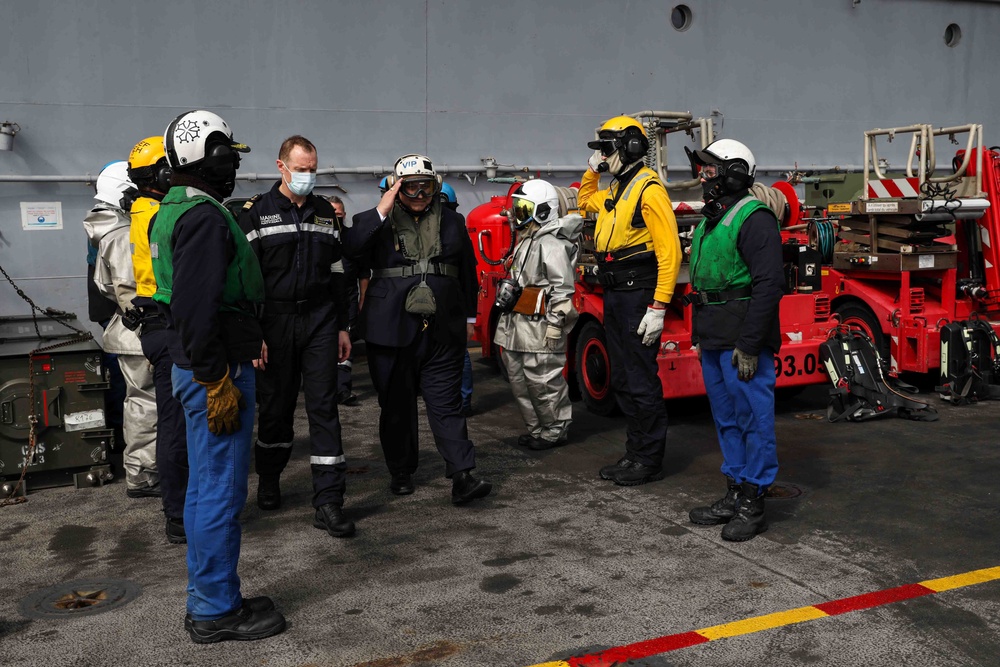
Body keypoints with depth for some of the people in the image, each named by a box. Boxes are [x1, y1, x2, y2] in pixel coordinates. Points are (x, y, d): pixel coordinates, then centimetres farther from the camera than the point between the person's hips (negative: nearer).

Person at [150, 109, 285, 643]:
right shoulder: (204, 217, -18)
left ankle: (207, 599, 29)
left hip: (198, 366, 11)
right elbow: (196, 310, -25)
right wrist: (217, 381, -22)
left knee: (206, 487, 17)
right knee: (220, 489, -2)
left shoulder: (174, 210, 15)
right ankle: (216, 611, 9)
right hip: (215, 372, -11)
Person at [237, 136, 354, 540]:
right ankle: (269, 481, 33)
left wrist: (342, 327, 11)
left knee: (324, 407, -3)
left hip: (320, 322, 3)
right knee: (275, 405, 8)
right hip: (275, 322, -2)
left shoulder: (326, 214, 11)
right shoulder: (257, 213, -1)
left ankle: (328, 503, -2)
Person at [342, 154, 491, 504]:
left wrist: (469, 317, 18)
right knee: (396, 405, 9)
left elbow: (467, 273, 18)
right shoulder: (380, 222, 2)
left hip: (443, 331, 1)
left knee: (447, 403, -2)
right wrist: (380, 211, -20)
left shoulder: (452, 222, 11)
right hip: (391, 329, -1)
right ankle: (401, 472, 24)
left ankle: (462, 478, -4)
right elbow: (349, 249, -17)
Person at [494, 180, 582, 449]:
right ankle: (536, 427, 24)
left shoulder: (552, 244, -14)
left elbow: (563, 288, -19)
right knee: (519, 379, 14)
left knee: (544, 381, -4)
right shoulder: (526, 241, 18)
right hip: (517, 325, 10)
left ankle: (555, 430, 9)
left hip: (539, 326, -10)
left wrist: (555, 325, -22)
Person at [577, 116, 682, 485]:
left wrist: (659, 307, -23)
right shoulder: (615, 190, 14)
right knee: (622, 380, 14)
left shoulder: (648, 189, -14)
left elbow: (670, 251, -19)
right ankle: (635, 452, 24)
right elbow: (585, 201, 39)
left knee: (641, 381, -3)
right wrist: (592, 170, 19)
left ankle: (650, 460, 7)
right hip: (614, 295, 10)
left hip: (639, 296, -10)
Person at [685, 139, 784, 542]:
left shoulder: (754, 219, -13)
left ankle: (753, 505, 7)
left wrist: (749, 345, -22)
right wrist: (700, 336, 19)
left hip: (743, 343, -10)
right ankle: (735, 494, 25)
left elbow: (769, 284, -19)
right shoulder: (710, 222, 17)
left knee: (754, 420, -1)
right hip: (714, 343, 10)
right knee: (727, 419, 15)